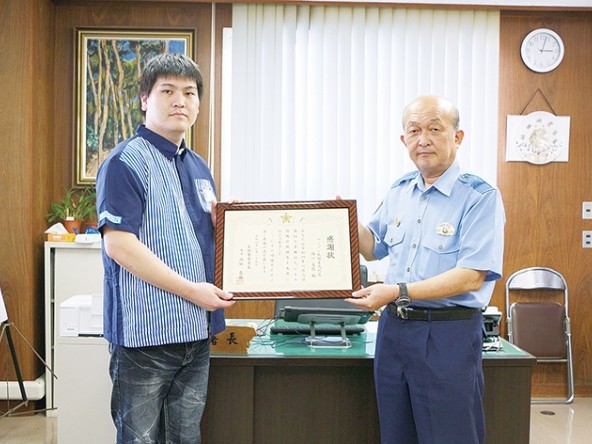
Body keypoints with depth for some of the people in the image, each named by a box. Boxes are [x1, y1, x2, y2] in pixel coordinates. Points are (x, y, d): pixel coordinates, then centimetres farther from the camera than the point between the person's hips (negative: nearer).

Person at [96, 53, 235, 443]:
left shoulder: (199, 166, 14)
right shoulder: (127, 161, -10)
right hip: (146, 332, -7)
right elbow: (119, 244, -19)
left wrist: (221, 222, 0)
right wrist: (191, 290, -19)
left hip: (197, 331, 8)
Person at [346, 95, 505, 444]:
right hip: (394, 327, 6)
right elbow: (375, 248, 21)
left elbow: (471, 276, -20)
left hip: (449, 335, -6)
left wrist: (398, 292, -24)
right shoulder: (399, 192, 9)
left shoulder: (480, 197, -11)